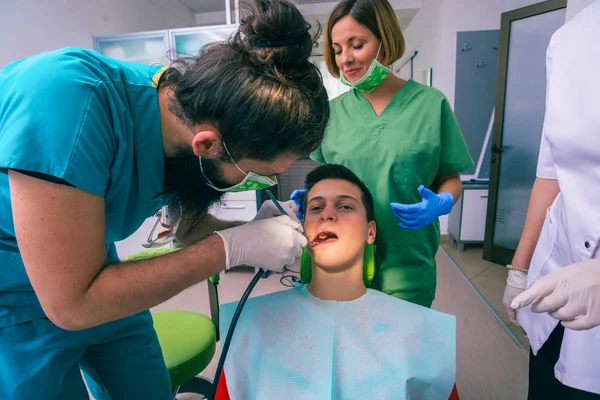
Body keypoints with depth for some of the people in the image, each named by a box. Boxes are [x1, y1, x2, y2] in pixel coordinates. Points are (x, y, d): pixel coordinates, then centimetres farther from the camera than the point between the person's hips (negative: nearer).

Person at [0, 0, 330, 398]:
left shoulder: (188, 105, -17)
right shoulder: (68, 97, -36)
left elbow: (189, 226, 0)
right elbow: (71, 305, -33)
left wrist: (253, 229, -19)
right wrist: (233, 247, -32)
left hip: (95, 279, 5)